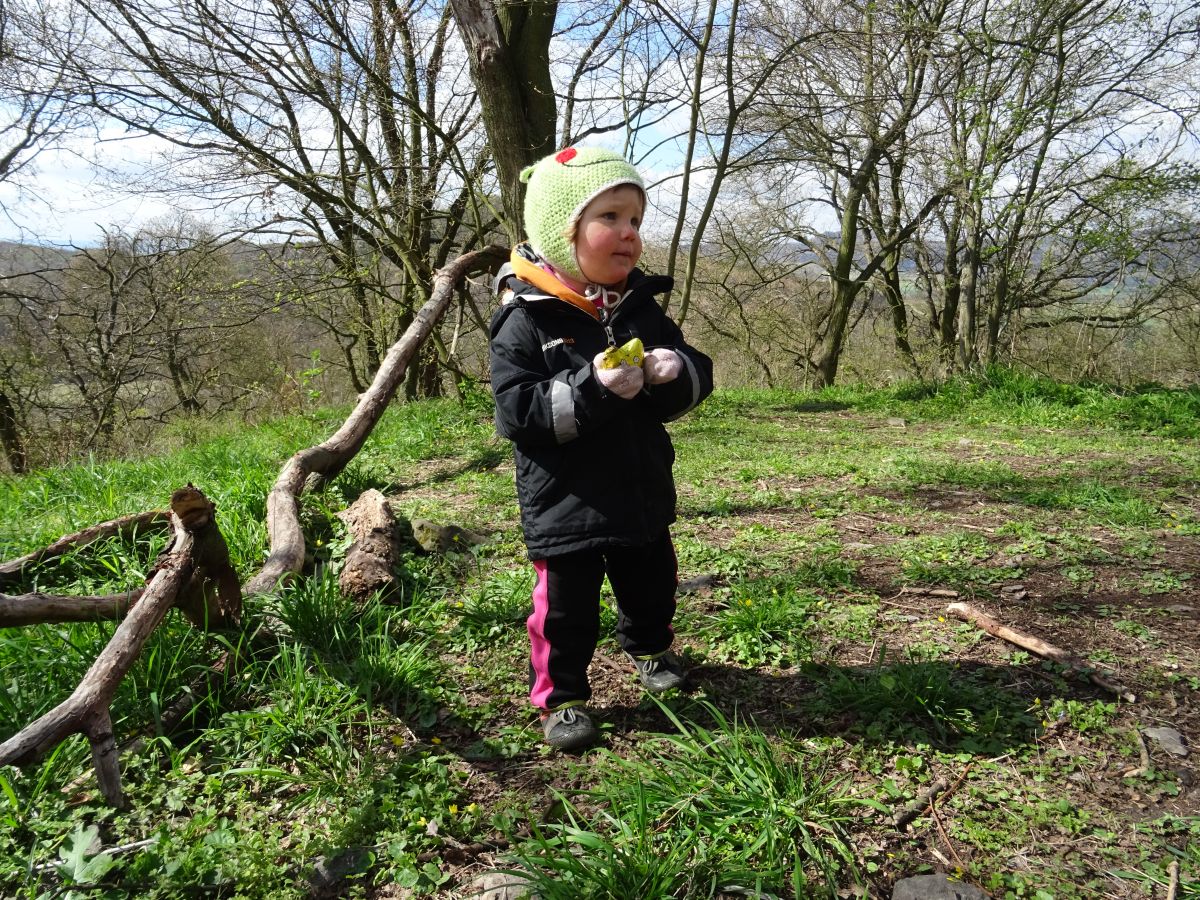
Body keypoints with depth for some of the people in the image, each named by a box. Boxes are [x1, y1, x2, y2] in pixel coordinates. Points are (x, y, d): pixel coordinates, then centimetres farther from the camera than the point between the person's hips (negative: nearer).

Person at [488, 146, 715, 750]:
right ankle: (559, 697, 27)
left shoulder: (641, 307, 3)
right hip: (565, 503, -6)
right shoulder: (524, 319, -14)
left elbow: (697, 376, 6)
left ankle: (649, 648, 52)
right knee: (565, 608, 5)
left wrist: (675, 372, -18)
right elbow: (515, 410, -21)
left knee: (651, 587, 24)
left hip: (643, 494, 6)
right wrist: (590, 390, -32)